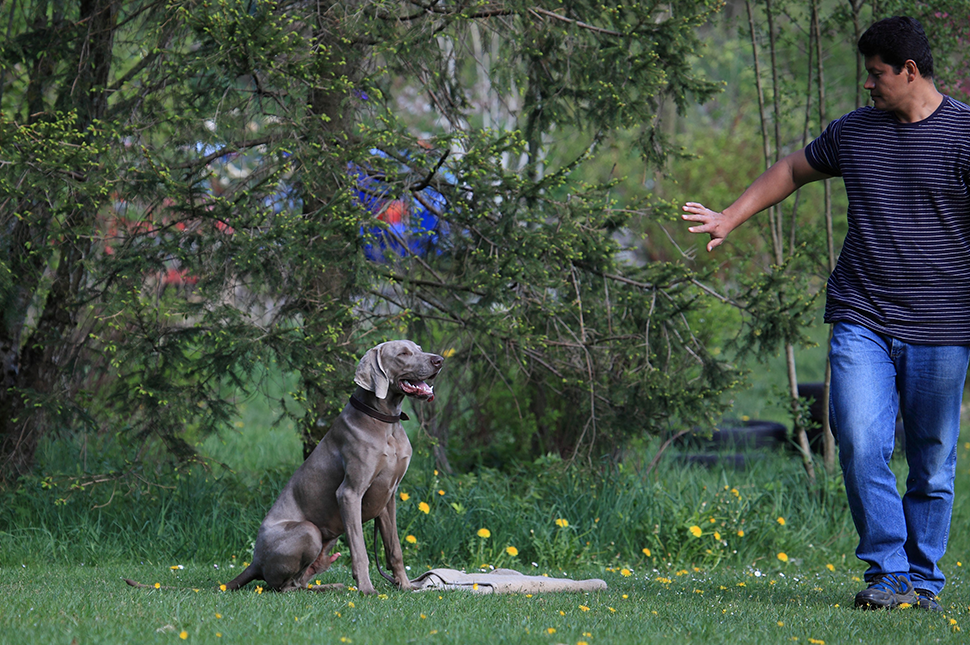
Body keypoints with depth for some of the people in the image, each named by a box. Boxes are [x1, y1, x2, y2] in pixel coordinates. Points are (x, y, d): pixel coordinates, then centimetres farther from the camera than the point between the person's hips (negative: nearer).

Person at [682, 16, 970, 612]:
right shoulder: (853, 131, 12)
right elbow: (793, 170, 29)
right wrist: (731, 218, 25)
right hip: (861, 320, 3)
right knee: (860, 444, -12)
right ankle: (886, 574, -5)